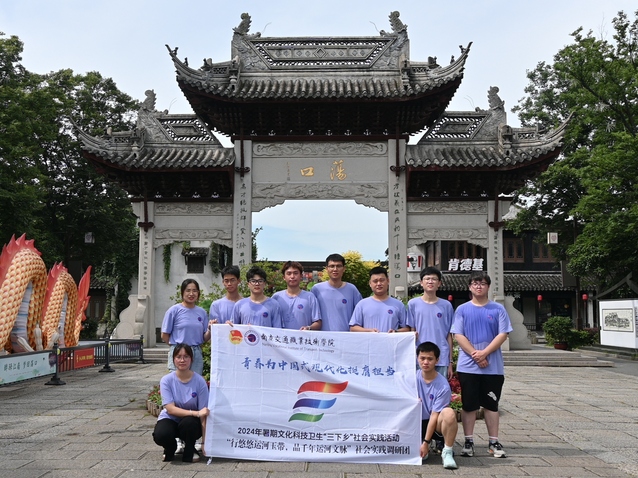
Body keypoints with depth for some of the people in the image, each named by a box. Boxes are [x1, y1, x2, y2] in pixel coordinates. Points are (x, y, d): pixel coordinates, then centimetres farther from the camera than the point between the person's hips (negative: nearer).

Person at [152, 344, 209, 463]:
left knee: (189, 422, -36)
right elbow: (170, 409, -19)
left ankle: (189, 451, -2)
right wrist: (196, 413, -32)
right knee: (160, 435, -33)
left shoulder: (199, 381, -13)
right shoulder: (166, 380, -11)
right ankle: (170, 448, 6)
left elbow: (203, 414, -14)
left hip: (191, 423, 0)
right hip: (170, 420, 0)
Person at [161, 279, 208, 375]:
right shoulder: (174, 310, -2)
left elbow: (205, 338, 8)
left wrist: (210, 329, -10)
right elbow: (164, 335, 1)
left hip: (197, 354, 4)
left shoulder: (202, 312, 8)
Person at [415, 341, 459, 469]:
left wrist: (426, 442, -19)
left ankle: (447, 452, -17)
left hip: (436, 425, -3)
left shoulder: (443, 385, -17)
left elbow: (434, 415, -18)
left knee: (449, 413, -37)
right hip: (418, 422, 3)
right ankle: (423, 449, 14)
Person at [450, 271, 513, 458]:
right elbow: (458, 335, -2)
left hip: (493, 367, 0)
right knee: (469, 405, 5)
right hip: (468, 366, 0)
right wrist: (475, 355, -13)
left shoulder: (498, 309, 4)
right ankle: (468, 442, 14)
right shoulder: (462, 309, 4)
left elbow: (503, 334, -3)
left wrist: (484, 353, -13)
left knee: (491, 404, 8)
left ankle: (494, 442, 16)